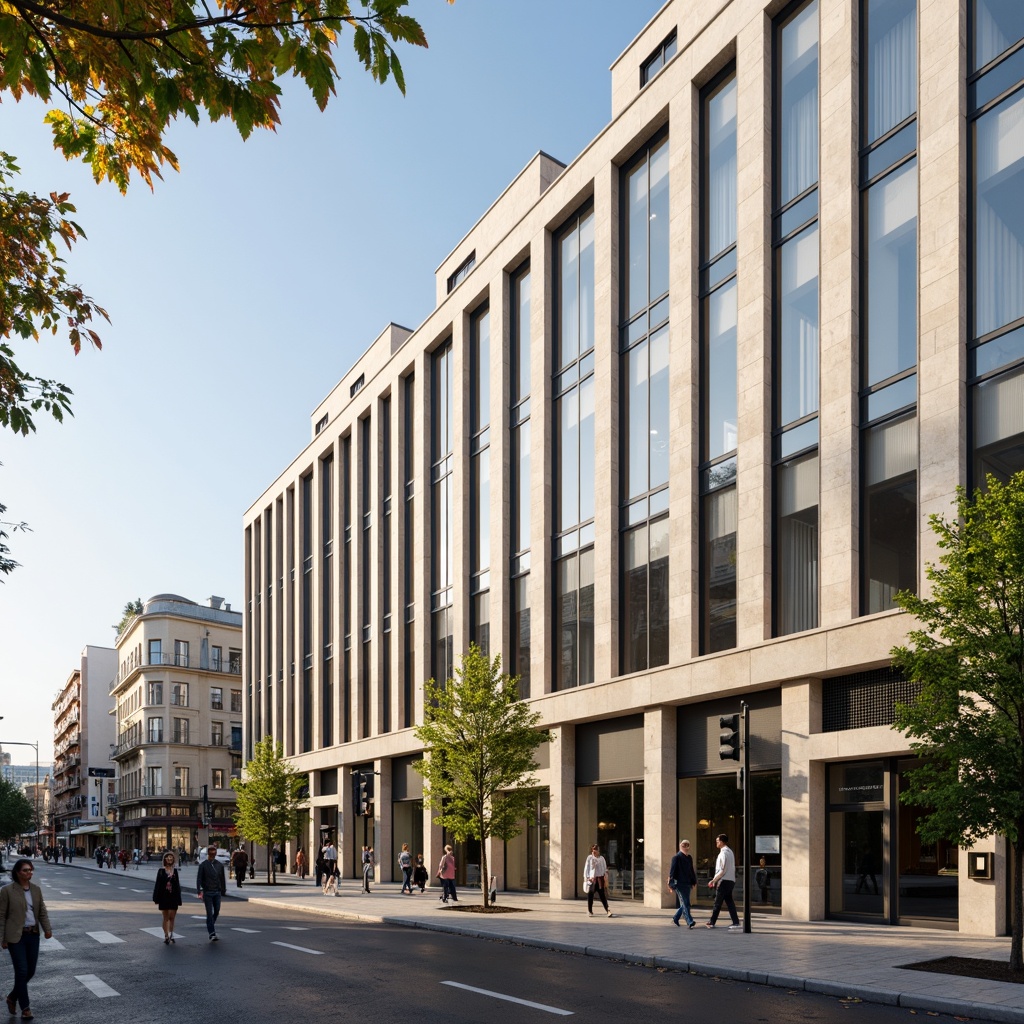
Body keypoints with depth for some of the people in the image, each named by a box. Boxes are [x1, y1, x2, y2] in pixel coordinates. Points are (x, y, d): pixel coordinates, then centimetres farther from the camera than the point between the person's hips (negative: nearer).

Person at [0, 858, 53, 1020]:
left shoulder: (36, 889, 8)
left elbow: (42, 911, 9)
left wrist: (47, 929, -6)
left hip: (33, 935, 5)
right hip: (16, 936, -5)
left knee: (30, 970, 8)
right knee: (22, 971, -6)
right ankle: (25, 1008, 4)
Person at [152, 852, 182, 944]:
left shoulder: (175, 870, 7)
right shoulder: (161, 870, 0)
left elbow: (177, 884, 8)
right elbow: (157, 884, -1)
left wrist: (178, 899, 5)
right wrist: (156, 898, -6)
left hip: (173, 897, 1)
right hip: (164, 897, -1)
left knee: (172, 917, -1)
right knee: (166, 917, 4)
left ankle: (171, 934, 15)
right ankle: (166, 936, 11)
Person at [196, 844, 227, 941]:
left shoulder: (219, 865, 7)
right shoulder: (203, 865, -3)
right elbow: (199, 879, -7)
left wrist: (223, 891, 14)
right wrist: (199, 892, -17)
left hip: (217, 892, 3)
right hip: (207, 892, -3)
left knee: (217, 911, 9)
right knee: (209, 913, -5)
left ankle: (211, 925, 35)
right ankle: (212, 933, -4)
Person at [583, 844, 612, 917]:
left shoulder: (602, 858, 7)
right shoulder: (590, 858, 1)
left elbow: (605, 869, 9)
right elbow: (586, 869, 3)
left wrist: (606, 880, 3)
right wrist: (586, 878, -3)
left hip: (600, 879, 1)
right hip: (592, 879, -1)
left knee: (602, 895, -4)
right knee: (590, 895, 5)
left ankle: (608, 911, -9)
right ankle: (590, 911, 17)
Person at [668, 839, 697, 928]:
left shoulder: (689, 858, 15)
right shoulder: (676, 857, -7)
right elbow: (672, 871, -10)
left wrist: (693, 882, 21)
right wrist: (671, 884, -14)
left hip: (687, 884, 8)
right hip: (679, 884, -8)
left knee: (684, 903, 11)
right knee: (685, 903, -13)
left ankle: (675, 919, 28)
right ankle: (689, 922, -17)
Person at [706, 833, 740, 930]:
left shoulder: (723, 853, -15)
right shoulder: (730, 852, 15)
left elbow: (722, 870, -19)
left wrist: (713, 880, -13)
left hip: (724, 881, -9)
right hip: (731, 881, 9)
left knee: (718, 903, 0)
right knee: (729, 902, 6)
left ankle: (712, 923, 8)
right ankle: (736, 923, -1)